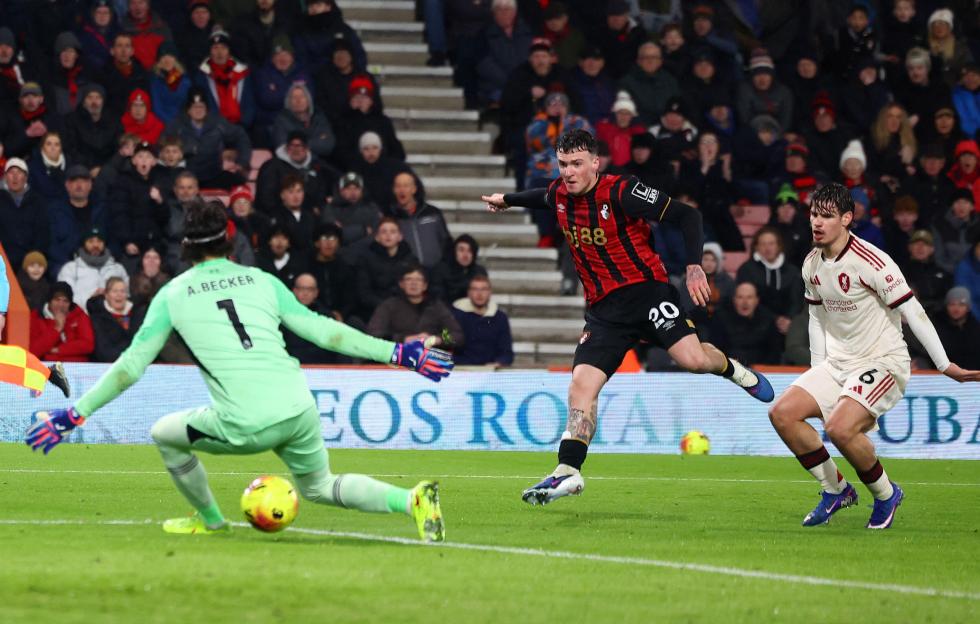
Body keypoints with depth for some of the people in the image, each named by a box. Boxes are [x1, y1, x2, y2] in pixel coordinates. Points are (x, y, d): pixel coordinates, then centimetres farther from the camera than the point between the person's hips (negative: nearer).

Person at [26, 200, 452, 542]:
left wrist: (75, 414, 14)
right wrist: (397, 353, 19)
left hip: (247, 427, -4)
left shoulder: (173, 294, 9)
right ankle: (413, 500, 5)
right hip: (300, 412, 4)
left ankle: (210, 520, 35)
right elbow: (320, 329, 13)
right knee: (318, 487, 26)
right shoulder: (261, 281, 15)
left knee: (164, 434, 22)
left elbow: (132, 365, 7)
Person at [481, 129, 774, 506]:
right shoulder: (559, 196, 6)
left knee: (691, 358, -22)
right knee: (582, 383, -10)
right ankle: (568, 472, -10)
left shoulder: (621, 192, -14)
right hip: (604, 308, 5)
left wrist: (694, 267, -20)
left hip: (645, 288, -5)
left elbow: (686, 216, -12)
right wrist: (508, 200, 48)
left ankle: (730, 369, 14)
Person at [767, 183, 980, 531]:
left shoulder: (871, 262, -20)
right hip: (838, 361, 8)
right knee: (782, 413, -8)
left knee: (840, 427, -29)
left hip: (883, 361, -8)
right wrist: (818, 370, 13)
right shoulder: (812, 265, 4)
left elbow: (913, 313, -18)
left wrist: (945, 366, -17)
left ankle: (886, 494, -1)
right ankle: (836, 490, 8)